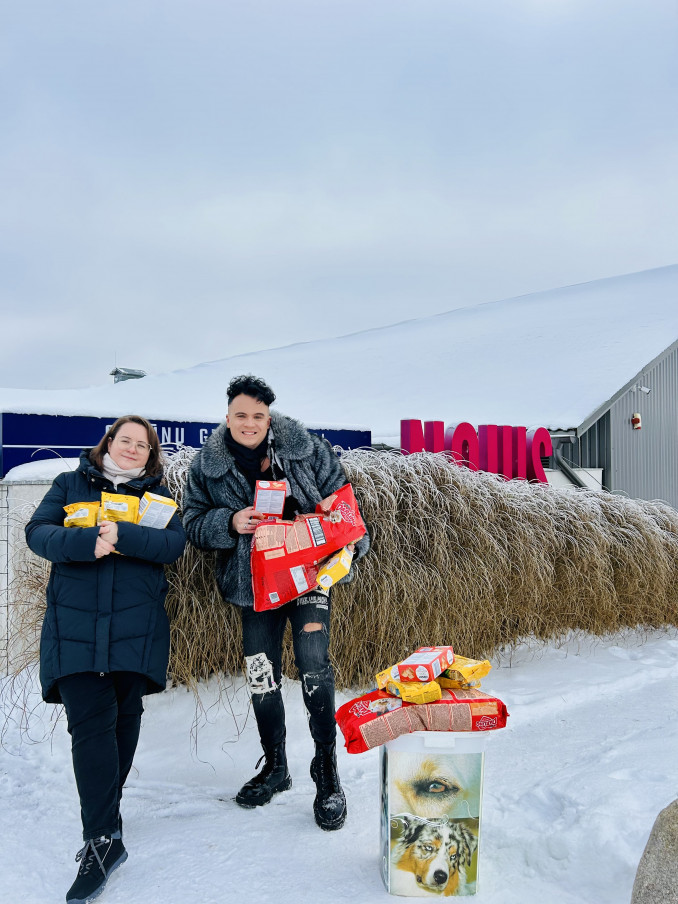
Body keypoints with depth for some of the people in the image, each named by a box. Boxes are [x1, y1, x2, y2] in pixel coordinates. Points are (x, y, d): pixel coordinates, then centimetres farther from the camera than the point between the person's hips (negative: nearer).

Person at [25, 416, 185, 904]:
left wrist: (122, 536, -20)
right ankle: (103, 837, -5)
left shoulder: (158, 494, 11)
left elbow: (174, 543, -5)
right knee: (89, 721, -8)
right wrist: (88, 543, -20)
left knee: (124, 715, 10)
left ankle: (103, 815, 27)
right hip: (74, 622, -1)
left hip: (136, 624, 1)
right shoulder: (70, 484, 11)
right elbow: (38, 532, -2)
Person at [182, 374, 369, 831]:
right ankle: (275, 767, 29)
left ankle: (327, 768, 3)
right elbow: (193, 523, 2)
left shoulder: (307, 449, -4)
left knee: (313, 664, -14)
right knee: (261, 677, 9)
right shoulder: (207, 465, 0)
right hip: (254, 582, 2)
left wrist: (350, 547, -3)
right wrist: (230, 522, -17)